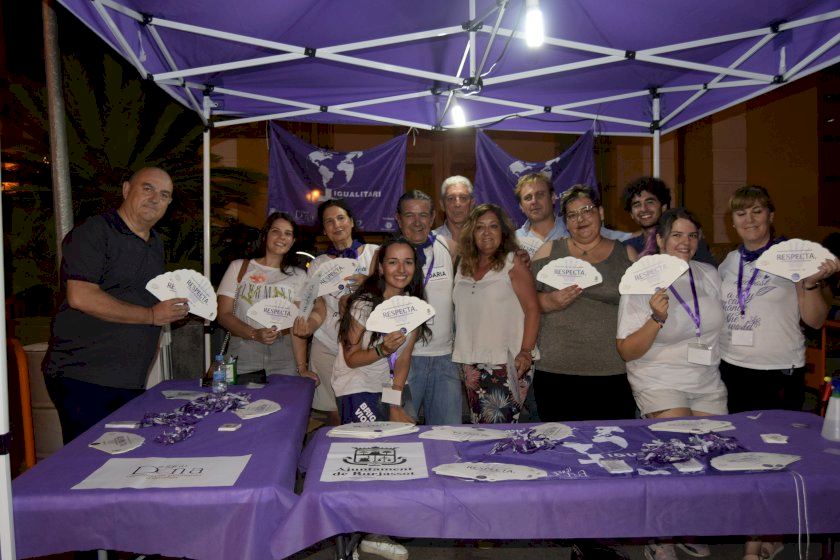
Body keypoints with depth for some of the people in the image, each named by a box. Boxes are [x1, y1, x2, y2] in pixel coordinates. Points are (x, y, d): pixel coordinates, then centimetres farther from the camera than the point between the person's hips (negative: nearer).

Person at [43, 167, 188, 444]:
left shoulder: (156, 244, 17)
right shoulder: (93, 232, -8)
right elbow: (80, 297, -21)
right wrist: (151, 316, -16)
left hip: (131, 381, 7)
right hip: (83, 379, -7)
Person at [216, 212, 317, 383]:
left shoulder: (298, 276, 7)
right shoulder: (238, 267, 7)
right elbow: (224, 315, 1)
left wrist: (302, 367, -12)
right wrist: (255, 334, -16)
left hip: (283, 355, 1)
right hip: (242, 352, 0)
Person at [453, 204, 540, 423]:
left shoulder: (513, 263, -4)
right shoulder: (464, 267, 13)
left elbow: (532, 309, -9)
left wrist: (526, 352, -16)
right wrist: (465, 361, 13)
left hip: (507, 363, -5)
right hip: (472, 364, 6)